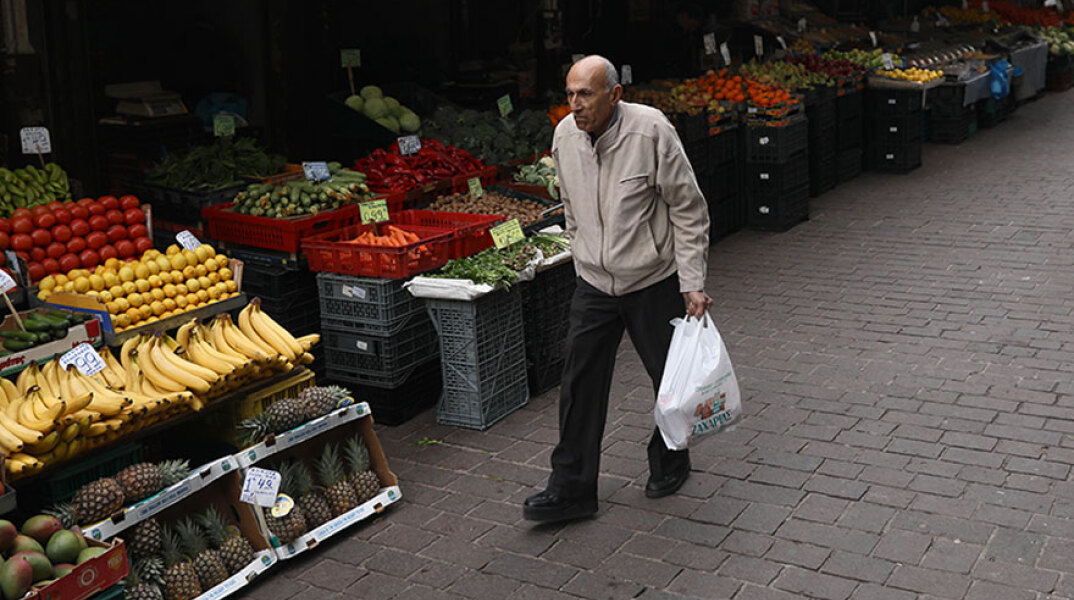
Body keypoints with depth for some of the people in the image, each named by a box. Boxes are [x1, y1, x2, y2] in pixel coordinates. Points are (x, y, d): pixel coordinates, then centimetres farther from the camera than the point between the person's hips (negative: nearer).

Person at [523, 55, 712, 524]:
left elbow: (688, 211, -13)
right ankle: (571, 488, 9)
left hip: (654, 280, -4)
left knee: (671, 378, 11)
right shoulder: (565, 136, -2)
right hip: (594, 283, 4)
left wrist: (693, 284, -15)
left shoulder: (651, 131, -18)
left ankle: (670, 462, 36)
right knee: (580, 382, 0)